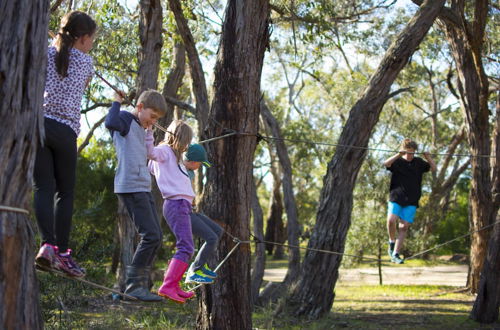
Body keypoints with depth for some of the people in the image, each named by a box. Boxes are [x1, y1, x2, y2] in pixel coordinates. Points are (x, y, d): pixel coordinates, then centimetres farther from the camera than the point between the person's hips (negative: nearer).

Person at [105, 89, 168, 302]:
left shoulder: (141, 129, 23)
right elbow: (111, 123, -27)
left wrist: (149, 132, 23)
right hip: (130, 187, -10)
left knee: (155, 237, 8)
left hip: (143, 187, 10)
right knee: (151, 235, -14)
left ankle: (141, 285, 12)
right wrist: (117, 101, -14)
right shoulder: (126, 119, -4)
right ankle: (133, 284, -9)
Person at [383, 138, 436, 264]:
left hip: (411, 201, 3)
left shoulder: (418, 162, 10)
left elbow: (433, 168, 14)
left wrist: (428, 158, -5)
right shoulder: (398, 162, 0)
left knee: (404, 226, -2)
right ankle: (392, 242, 7)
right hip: (396, 197, -3)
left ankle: (395, 254, 3)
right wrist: (399, 155, -31)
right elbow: (386, 164, -19)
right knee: (391, 220, -21)